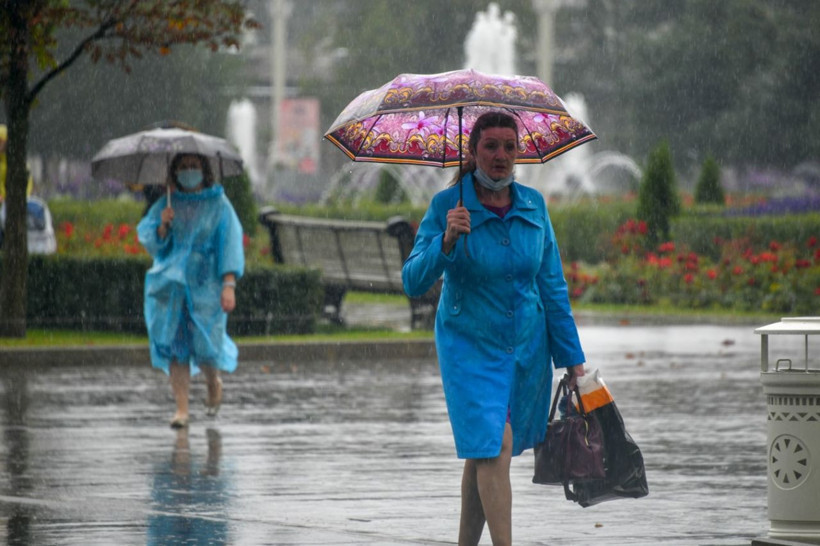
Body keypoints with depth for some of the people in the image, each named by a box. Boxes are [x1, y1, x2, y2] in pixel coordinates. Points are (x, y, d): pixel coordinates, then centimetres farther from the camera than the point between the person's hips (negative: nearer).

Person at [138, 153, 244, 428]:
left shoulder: (219, 205, 0)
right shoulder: (165, 206, 8)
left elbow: (230, 243, -6)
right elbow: (149, 241, 5)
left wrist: (229, 284, -16)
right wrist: (163, 225, -16)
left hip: (205, 286, -2)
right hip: (171, 285, 2)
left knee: (205, 346, -4)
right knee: (175, 346, -4)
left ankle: (214, 382, 29)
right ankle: (181, 408, -1)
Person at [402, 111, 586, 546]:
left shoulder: (533, 206, 0)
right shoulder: (446, 206, -11)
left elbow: (552, 286, 7)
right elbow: (413, 282, -18)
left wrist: (571, 356, 6)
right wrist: (446, 241, -35)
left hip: (527, 346, 4)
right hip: (470, 345, -4)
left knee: (484, 451, 11)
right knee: (493, 446, -16)